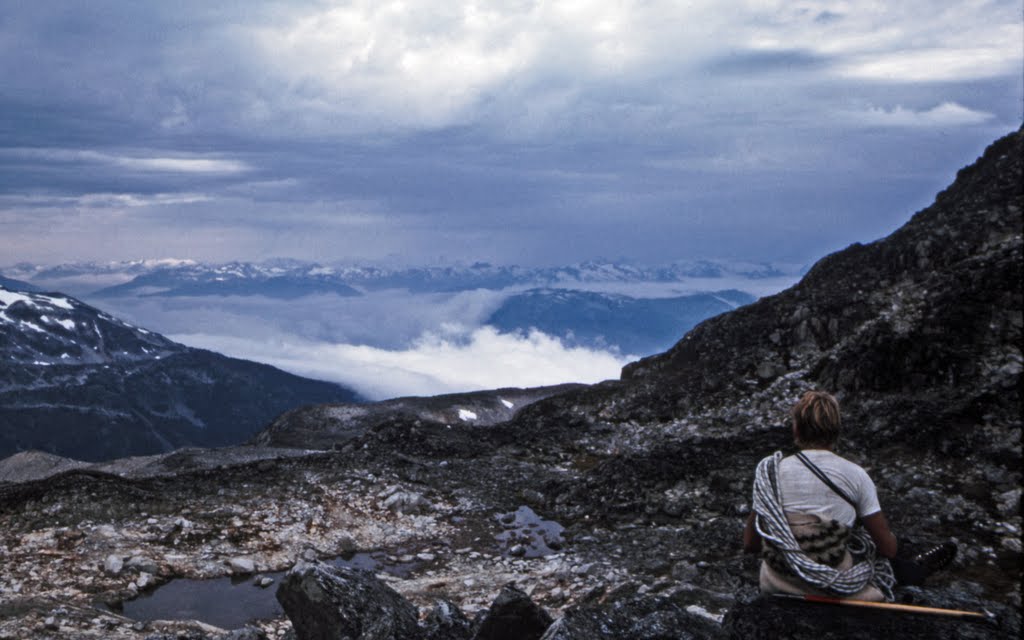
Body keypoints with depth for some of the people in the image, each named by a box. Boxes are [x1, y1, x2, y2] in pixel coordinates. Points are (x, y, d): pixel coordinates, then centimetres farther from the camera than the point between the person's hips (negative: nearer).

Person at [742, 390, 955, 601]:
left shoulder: (768, 472, -2)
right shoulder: (854, 475, -6)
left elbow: (749, 544, 3)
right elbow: (888, 548, 0)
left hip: (776, 585, 2)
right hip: (834, 589, -2)